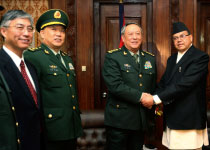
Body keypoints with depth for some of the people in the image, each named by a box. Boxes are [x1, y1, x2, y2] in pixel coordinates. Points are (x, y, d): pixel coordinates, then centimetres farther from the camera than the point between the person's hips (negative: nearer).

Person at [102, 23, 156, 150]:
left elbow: (154, 86, 18)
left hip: (142, 120, 5)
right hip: (119, 120, -5)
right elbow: (115, 85, -17)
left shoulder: (150, 59, 12)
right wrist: (140, 96, -18)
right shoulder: (112, 57, -5)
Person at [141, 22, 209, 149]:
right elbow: (163, 83, 17)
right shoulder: (172, 59, 17)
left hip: (189, 120, -6)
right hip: (171, 119, 7)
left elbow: (184, 84, -20)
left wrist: (155, 99, -22)